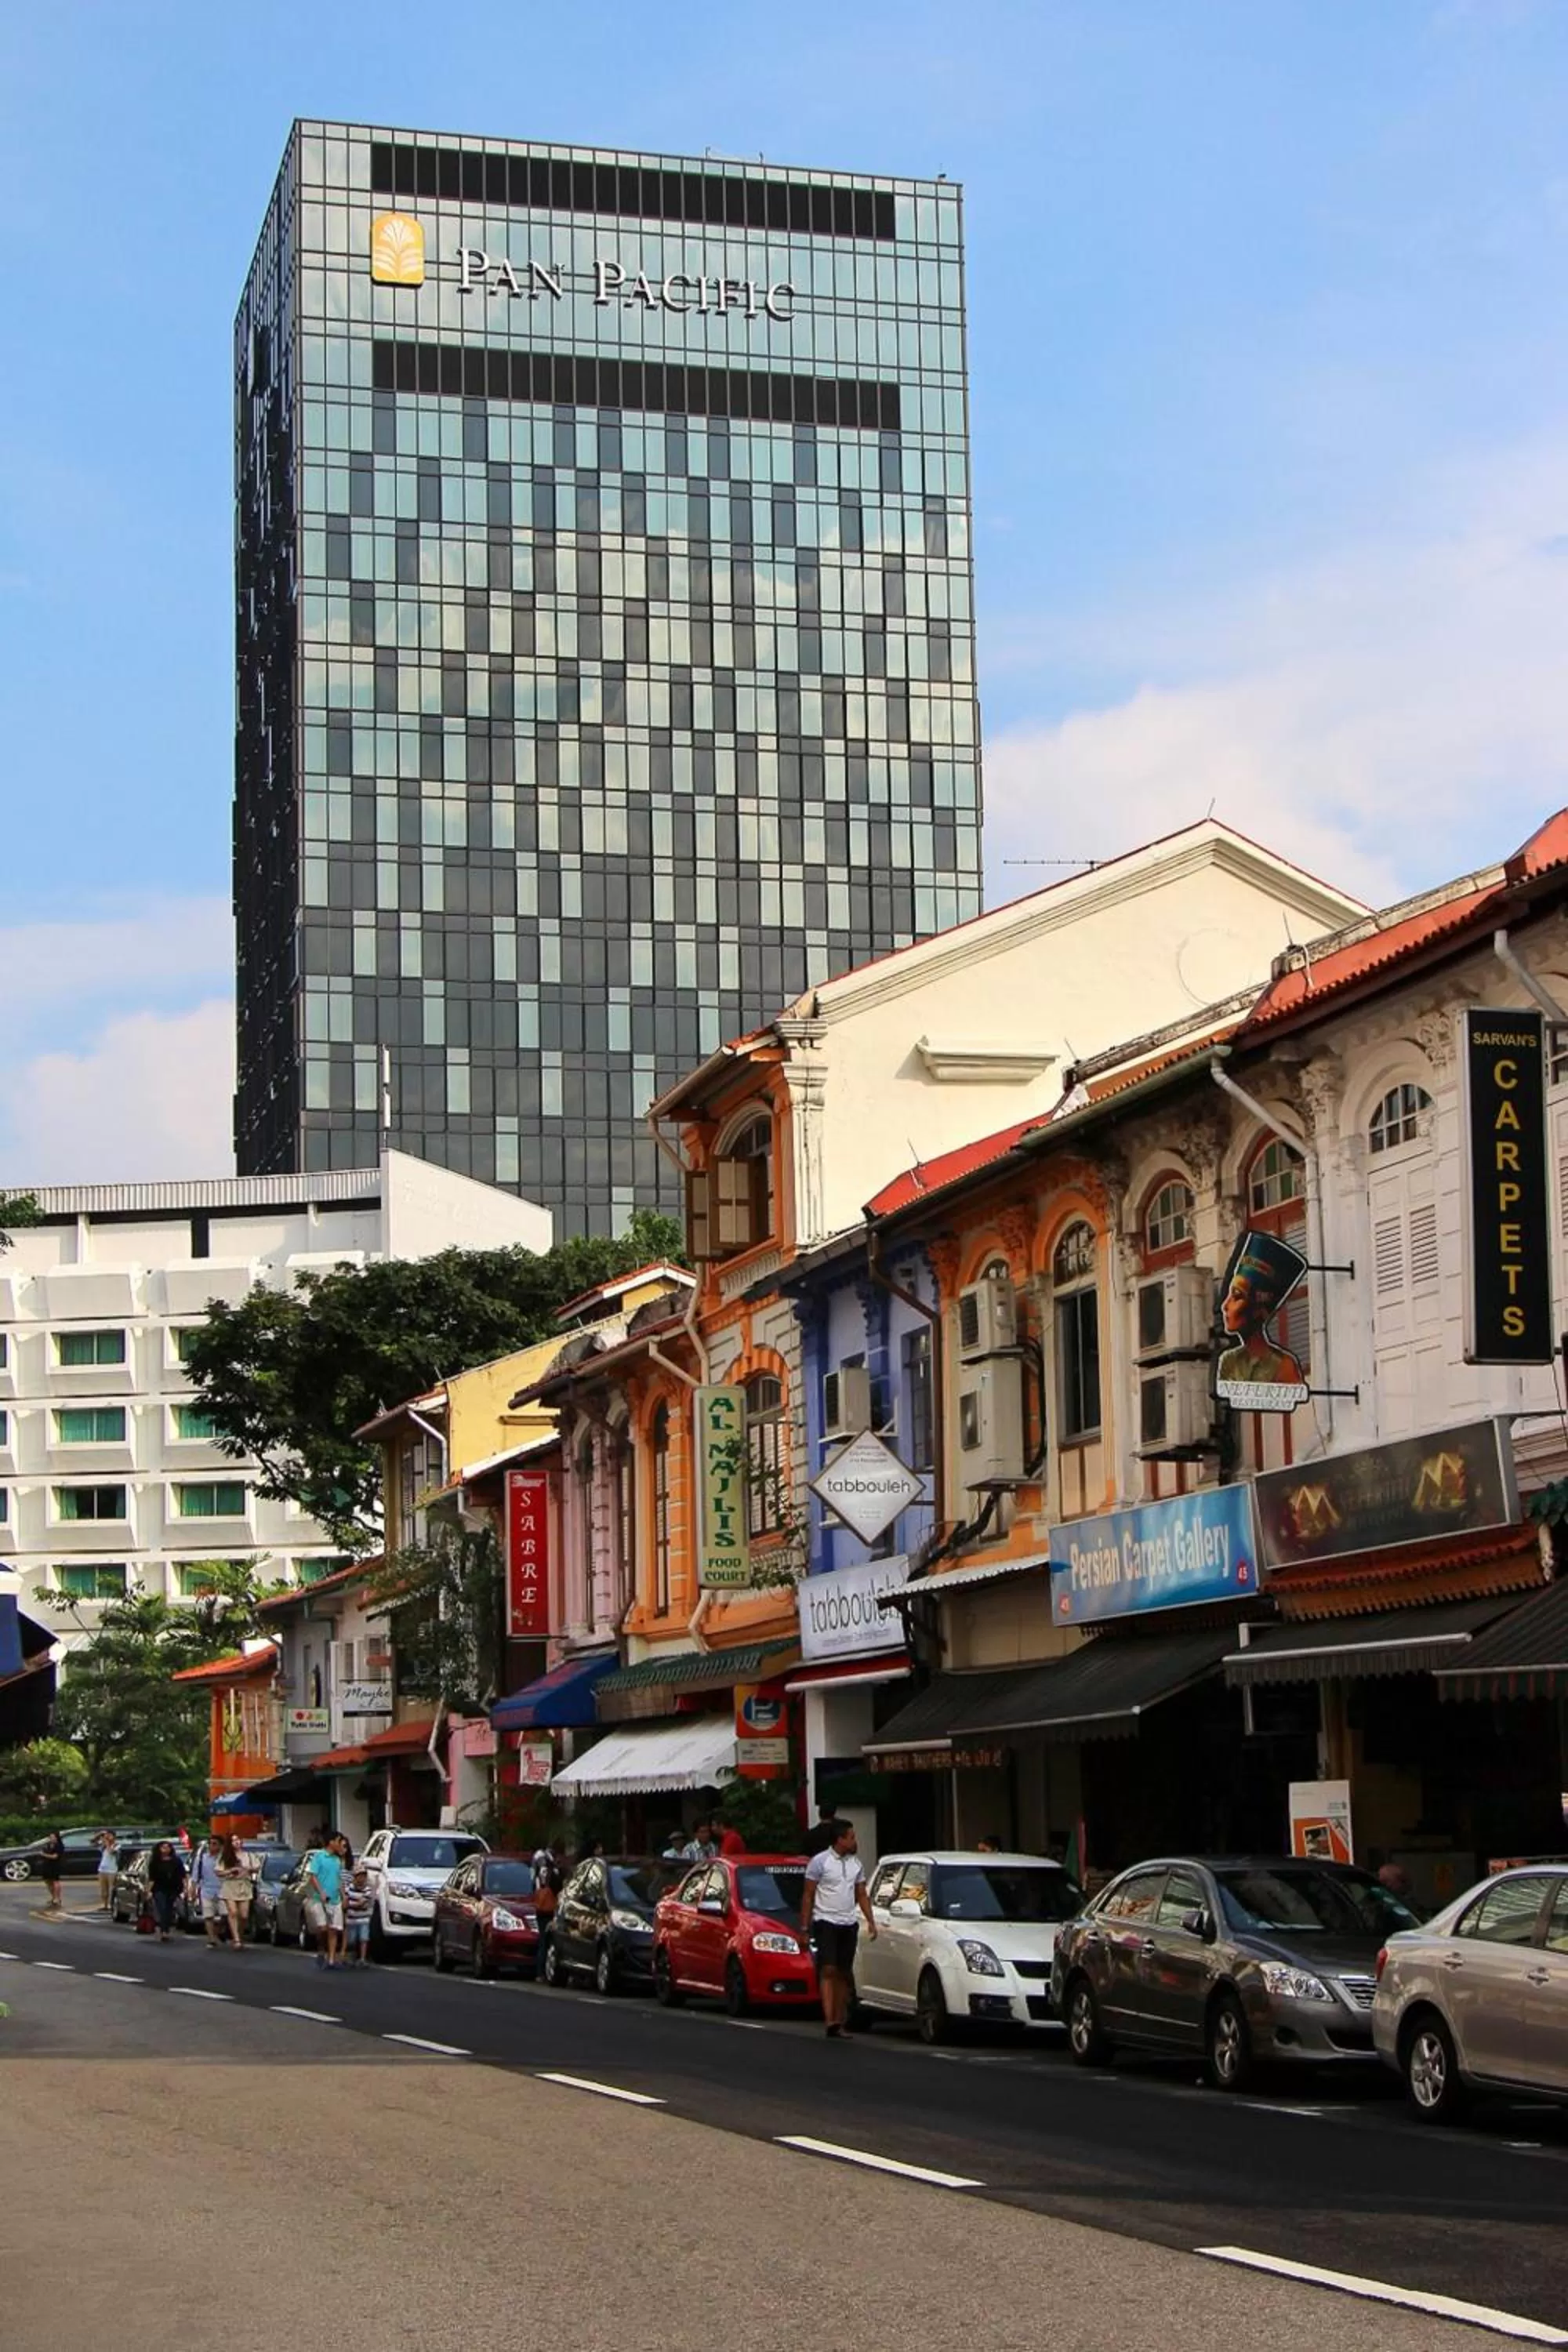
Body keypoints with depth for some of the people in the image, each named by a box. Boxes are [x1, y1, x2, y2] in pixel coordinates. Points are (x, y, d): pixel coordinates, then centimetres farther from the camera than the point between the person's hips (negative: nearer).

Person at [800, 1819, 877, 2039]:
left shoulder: (855, 1863, 12)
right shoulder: (819, 1862, -5)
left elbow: (862, 1895, 16)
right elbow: (808, 1896, -4)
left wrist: (871, 1922, 5)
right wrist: (804, 1928, -7)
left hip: (849, 1924, 6)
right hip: (826, 1922, -6)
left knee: (843, 1974, 6)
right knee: (828, 1971, -14)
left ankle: (840, 2023, 9)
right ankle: (830, 2022, -22)